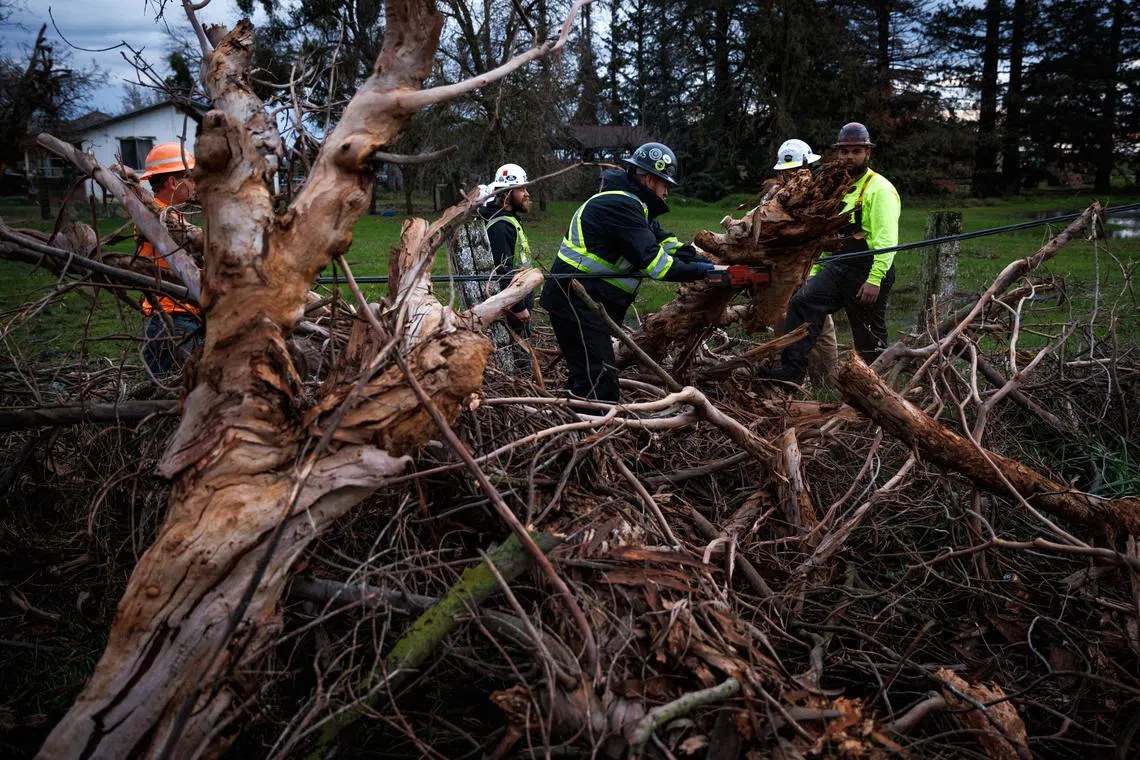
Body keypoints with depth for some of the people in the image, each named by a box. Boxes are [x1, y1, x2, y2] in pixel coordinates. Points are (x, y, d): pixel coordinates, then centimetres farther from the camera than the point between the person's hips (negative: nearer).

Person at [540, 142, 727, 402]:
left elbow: (665, 242, 12)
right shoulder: (619, 205, -17)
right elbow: (654, 261, -22)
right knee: (599, 382, -14)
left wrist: (710, 263, 1)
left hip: (588, 302, 11)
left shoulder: (629, 204, 18)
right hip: (576, 300, -11)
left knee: (584, 378, 17)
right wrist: (702, 271, -16)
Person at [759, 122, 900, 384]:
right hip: (837, 267, 7)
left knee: (870, 340, 3)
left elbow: (887, 240, -18)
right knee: (802, 303, -13)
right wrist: (815, 271, 20)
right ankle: (791, 371, -15)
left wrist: (874, 280, -25)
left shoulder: (879, 189, -8)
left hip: (868, 272, -7)